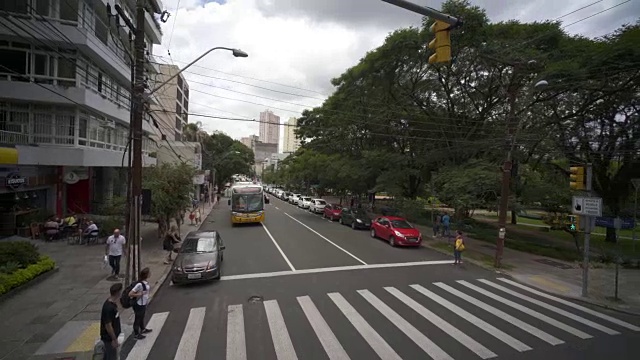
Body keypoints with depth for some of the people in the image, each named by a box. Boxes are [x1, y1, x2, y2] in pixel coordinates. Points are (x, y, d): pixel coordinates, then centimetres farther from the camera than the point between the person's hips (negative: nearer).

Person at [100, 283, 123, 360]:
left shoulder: (113, 303, -2)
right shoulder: (108, 307, -31)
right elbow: (108, 325, -26)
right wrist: (114, 339, -19)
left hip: (112, 336, 9)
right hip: (109, 338, -9)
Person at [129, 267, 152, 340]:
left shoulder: (146, 282, -6)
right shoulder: (140, 284, -32)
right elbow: (130, 294, -29)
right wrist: (139, 294, -23)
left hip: (144, 304, 8)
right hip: (139, 305, -8)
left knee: (142, 317, 28)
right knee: (137, 319, 13)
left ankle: (143, 329, 49)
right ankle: (136, 334, 32)